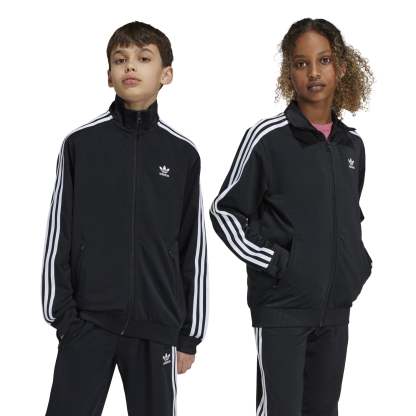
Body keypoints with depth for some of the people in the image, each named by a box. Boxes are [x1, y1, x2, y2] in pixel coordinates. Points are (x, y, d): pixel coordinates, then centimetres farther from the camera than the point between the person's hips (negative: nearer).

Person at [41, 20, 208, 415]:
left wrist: (189, 333, 7)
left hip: (156, 324, 1)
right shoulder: (81, 143, 2)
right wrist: (61, 312, -3)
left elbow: (193, 248, 7)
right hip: (87, 321, -1)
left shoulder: (183, 153, 4)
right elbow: (59, 235, 3)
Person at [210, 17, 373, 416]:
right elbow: (224, 211, -6)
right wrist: (274, 263, -13)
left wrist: (358, 264, 8)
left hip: (336, 306, 6)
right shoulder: (267, 137, -8)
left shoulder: (352, 144, 9)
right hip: (281, 306, -6)